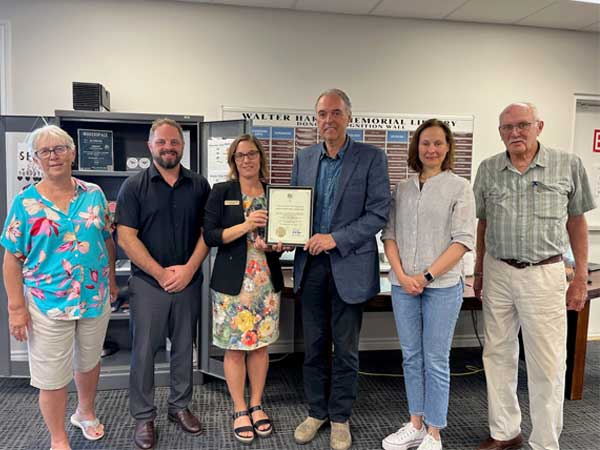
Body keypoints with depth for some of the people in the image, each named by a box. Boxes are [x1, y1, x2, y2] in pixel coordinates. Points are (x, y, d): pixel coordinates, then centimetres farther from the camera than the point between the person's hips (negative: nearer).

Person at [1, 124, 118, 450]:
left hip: (95, 297, 3)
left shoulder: (94, 194, 0)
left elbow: (108, 240, 9)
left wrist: (112, 279, 10)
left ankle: (86, 413, 47)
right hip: (48, 303, -2)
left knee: (89, 362, 21)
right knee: (52, 376, 8)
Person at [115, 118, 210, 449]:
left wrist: (189, 269, -10)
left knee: (184, 347, 13)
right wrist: (161, 273, -12)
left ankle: (179, 406, 30)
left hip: (188, 281, 2)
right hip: (148, 282, -2)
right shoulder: (134, 186, -3)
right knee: (144, 350, 6)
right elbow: (126, 237, -8)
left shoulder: (199, 185, 4)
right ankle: (144, 416, 22)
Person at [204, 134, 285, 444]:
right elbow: (209, 236, -9)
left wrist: (276, 245, -10)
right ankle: (240, 411, 22)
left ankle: (256, 406, 28)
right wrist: (246, 225, -20)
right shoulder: (221, 192, -1)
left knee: (261, 344, 11)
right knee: (234, 346, 5)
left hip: (267, 281, 3)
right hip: (232, 281, -2)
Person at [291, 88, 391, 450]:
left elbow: (379, 213, -10)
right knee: (314, 345, 14)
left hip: (349, 266, -3)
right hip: (311, 264, 4)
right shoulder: (304, 159, 8)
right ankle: (316, 411, 33)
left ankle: (340, 418, 29)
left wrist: (336, 238, -18)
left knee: (345, 349, 10)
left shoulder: (372, 158, -5)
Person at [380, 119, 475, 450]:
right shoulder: (402, 189, 8)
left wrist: (427, 276, -13)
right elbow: (389, 234, 7)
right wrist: (401, 274, -7)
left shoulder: (459, 187, -2)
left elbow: (463, 240, -8)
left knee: (436, 361, 5)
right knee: (411, 357, 13)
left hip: (442, 285, -4)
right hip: (403, 284, 4)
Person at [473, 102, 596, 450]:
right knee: (498, 356, 11)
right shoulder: (488, 169, 4)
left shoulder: (568, 165, -2)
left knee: (547, 365, 3)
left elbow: (577, 221, 4)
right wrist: (480, 271, 12)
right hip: (498, 272, 3)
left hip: (544, 275, -2)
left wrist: (581, 277, 2)